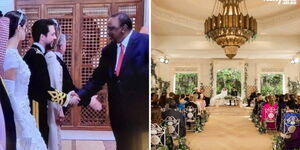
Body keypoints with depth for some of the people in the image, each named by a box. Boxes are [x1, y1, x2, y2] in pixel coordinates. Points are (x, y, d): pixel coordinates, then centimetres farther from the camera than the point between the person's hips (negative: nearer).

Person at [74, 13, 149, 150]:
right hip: (119, 112, 5)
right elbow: (98, 79, 7)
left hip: (141, 110, -5)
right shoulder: (108, 50, 10)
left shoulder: (145, 41, -7)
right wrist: (80, 95, -3)